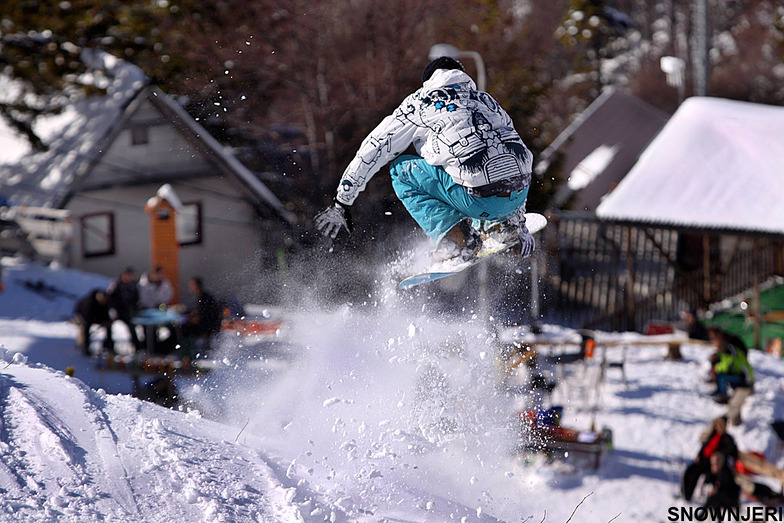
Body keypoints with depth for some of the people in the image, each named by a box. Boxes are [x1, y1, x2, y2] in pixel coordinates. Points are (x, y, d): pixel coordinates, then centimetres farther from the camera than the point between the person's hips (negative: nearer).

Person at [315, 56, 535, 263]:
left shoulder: (420, 102, 16)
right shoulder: (485, 100, 29)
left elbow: (373, 149, 19)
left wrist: (341, 202, 27)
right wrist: (519, 221, 43)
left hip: (481, 200, -6)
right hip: (519, 193, 6)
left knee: (401, 171, 15)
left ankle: (457, 236, -1)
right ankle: (503, 223, 20)